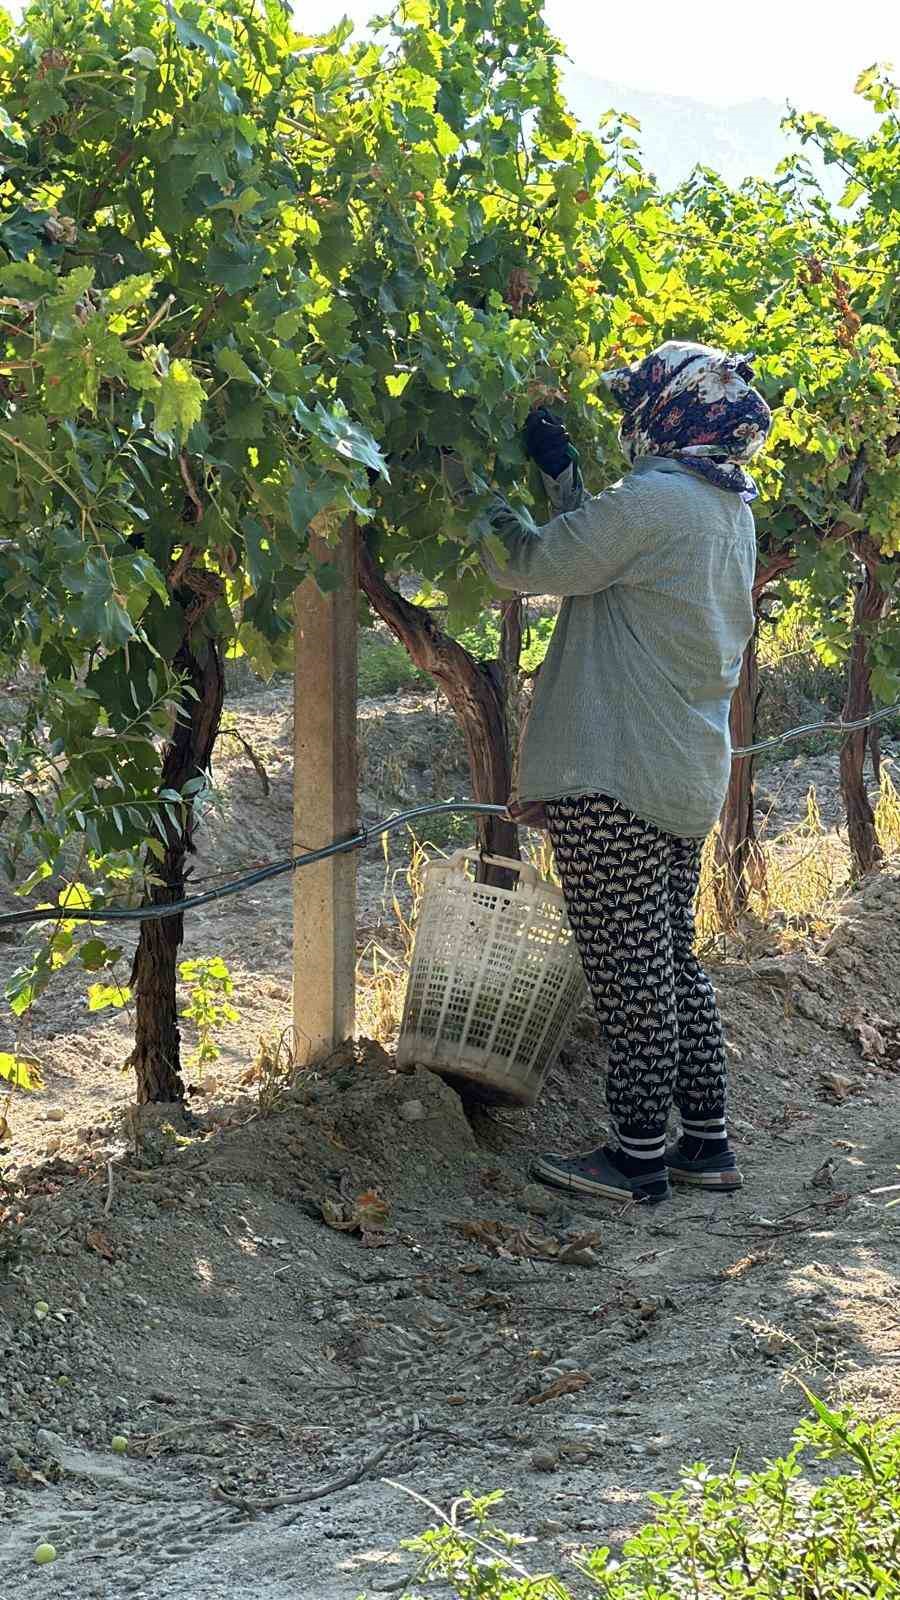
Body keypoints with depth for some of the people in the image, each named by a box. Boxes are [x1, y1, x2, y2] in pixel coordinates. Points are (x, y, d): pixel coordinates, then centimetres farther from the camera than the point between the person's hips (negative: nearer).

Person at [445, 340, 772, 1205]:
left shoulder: (650, 501, -18)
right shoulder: (728, 509, 11)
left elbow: (528, 563, -13)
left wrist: (467, 475, 1)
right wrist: (562, 472, 18)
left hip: (614, 777, -9)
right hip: (688, 774, 9)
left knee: (628, 969, -2)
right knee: (672, 957, 17)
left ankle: (639, 1153, 4)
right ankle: (705, 1139, 21)